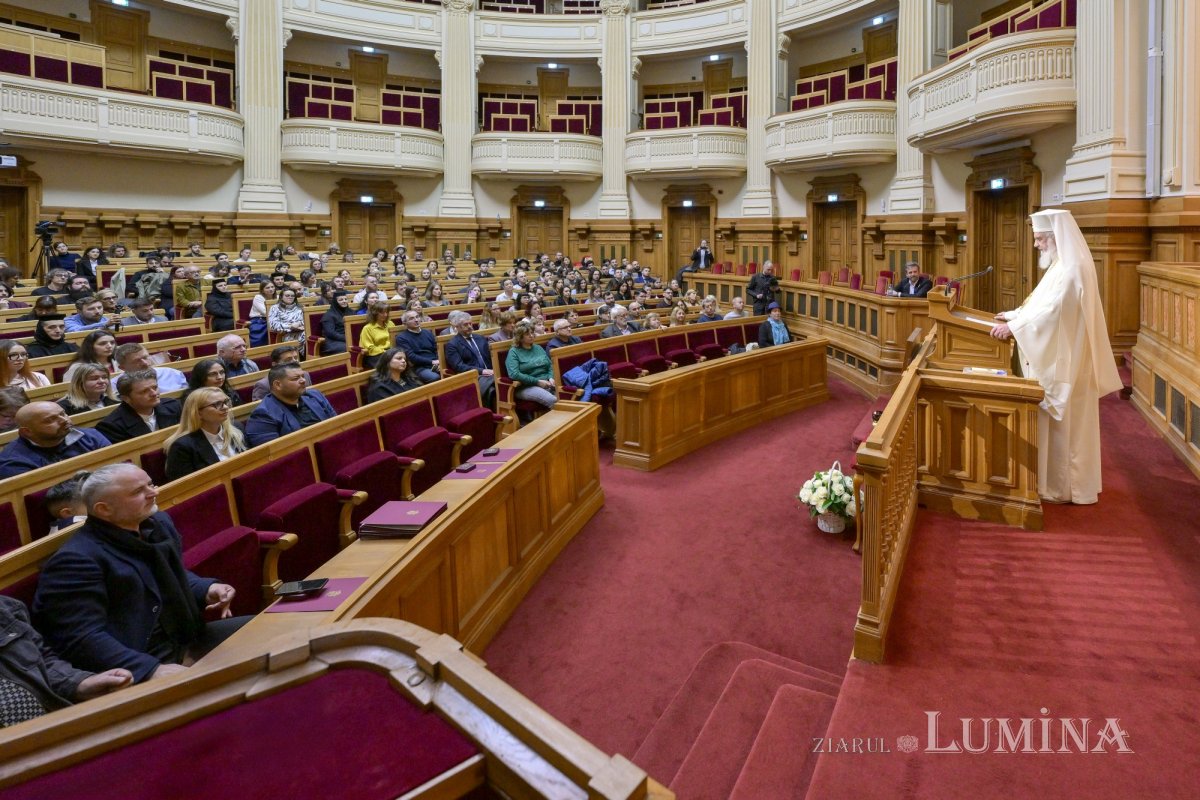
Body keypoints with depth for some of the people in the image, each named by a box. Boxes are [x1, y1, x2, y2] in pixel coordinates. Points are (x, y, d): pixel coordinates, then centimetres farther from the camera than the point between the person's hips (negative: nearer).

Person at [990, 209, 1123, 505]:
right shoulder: (1062, 265, 13)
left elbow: (1052, 310, -26)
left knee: (1063, 422, -2)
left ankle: (1063, 487, 9)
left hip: (1066, 361, -10)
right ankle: (1062, 481, 26)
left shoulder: (1072, 269, -20)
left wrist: (1014, 327, -22)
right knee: (1059, 422, 16)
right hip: (1057, 358, 10)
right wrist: (1014, 315, 14)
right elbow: (1042, 302, 21)